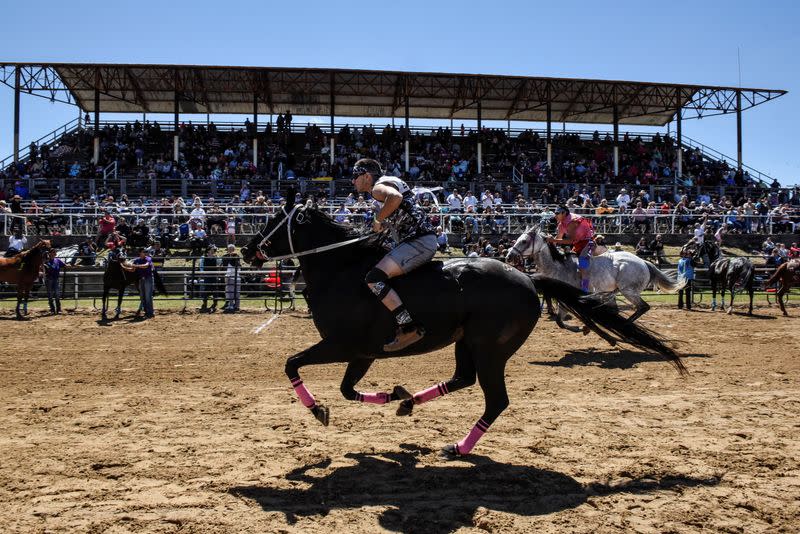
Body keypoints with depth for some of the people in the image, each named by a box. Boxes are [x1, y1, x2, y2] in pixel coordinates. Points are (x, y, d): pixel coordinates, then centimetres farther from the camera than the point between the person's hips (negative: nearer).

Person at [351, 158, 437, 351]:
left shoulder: (378, 187, -7)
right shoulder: (391, 181, 24)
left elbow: (395, 197, -31)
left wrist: (378, 220, -16)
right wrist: (385, 224, 19)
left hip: (418, 242, -11)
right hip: (425, 241, 11)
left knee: (374, 279, -24)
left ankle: (410, 327, -27)